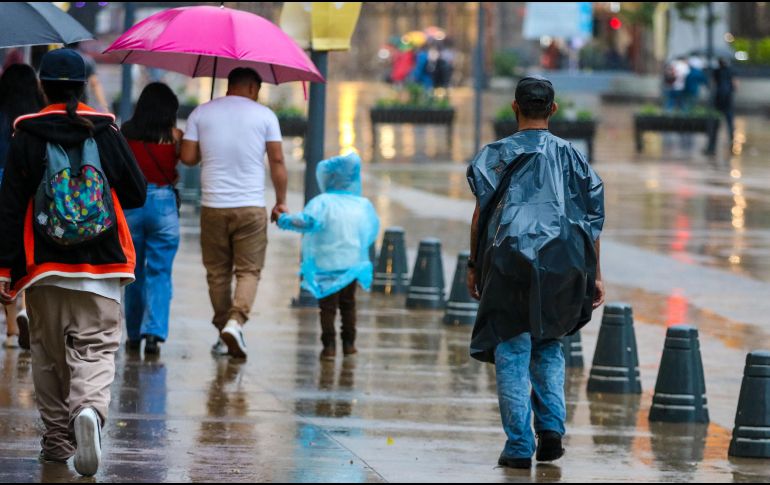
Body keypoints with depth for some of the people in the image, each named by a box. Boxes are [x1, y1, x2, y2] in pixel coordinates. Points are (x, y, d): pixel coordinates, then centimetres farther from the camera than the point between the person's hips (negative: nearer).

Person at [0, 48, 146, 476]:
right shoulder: (105, 133, 0)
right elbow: (136, 194, 5)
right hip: (100, 267, 0)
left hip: (44, 269, 0)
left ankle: (57, 436, 17)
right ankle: (90, 409, -30)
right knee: (95, 349, -2)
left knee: (49, 353, 14)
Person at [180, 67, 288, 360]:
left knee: (218, 273, 11)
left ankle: (224, 335, 13)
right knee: (249, 271, 1)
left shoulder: (201, 114, 5)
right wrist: (281, 202, 9)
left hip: (213, 207, 2)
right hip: (251, 207, -2)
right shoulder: (265, 115, 2)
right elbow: (277, 162, 0)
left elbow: (188, 157, 2)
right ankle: (235, 321, -21)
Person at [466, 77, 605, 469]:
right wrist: (594, 275, 10)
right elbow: (592, 219, 6)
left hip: (509, 263, -2)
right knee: (548, 347, 20)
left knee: (512, 353, 2)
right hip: (561, 268, 2)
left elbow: (481, 213, -1)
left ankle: (519, 445, -3)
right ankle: (551, 427, 3)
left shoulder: (498, 154, 3)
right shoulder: (571, 157, 9)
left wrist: (475, 266, 6)